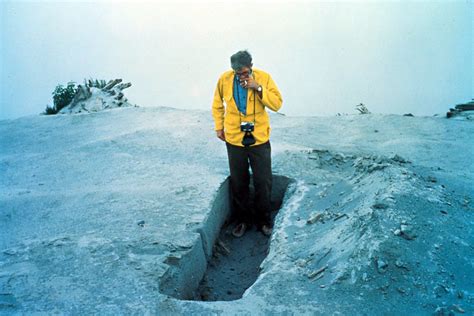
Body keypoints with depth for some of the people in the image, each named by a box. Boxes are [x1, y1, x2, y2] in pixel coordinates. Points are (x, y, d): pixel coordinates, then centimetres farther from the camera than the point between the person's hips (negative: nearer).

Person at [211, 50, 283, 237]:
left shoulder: (264, 77, -8)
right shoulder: (225, 79, -5)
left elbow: (277, 104, -12)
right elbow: (217, 104, 10)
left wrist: (258, 88, -22)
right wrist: (219, 126, 5)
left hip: (259, 139, -1)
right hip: (234, 140, 1)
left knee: (263, 182, 6)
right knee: (238, 183, 12)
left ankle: (263, 220, 26)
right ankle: (243, 219, 30)